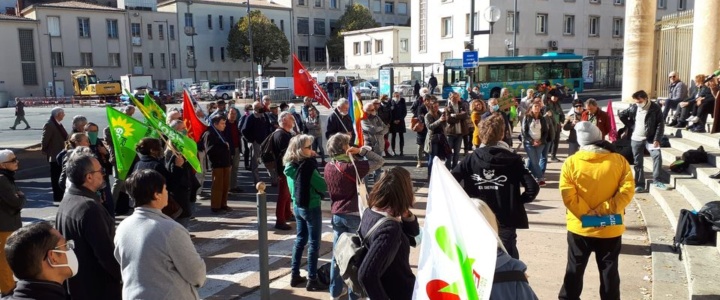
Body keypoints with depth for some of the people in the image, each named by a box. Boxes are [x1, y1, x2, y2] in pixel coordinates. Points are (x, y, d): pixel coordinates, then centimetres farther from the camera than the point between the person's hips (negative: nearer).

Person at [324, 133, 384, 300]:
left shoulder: (328, 167, -1)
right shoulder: (353, 166, -18)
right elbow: (379, 161, -14)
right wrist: (362, 150, -15)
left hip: (337, 215, 6)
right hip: (355, 215, -6)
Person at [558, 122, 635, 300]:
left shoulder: (571, 163, -11)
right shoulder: (619, 161, -6)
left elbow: (568, 197, -16)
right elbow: (627, 191, -12)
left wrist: (587, 214, -10)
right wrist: (603, 210, -12)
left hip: (580, 227, -1)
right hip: (610, 229, 1)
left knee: (575, 269, 14)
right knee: (609, 270, 14)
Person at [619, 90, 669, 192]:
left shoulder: (655, 108, -8)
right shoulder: (633, 108, 0)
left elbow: (660, 124, -10)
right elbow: (621, 115, 16)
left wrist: (657, 139, -18)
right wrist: (630, 125, 6)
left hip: (650, 138, -2)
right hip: (636, 139, 3)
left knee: (657, 155, -22)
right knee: (638, 163, 4)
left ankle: (656, 181, -13)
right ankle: (640, 185, 11)